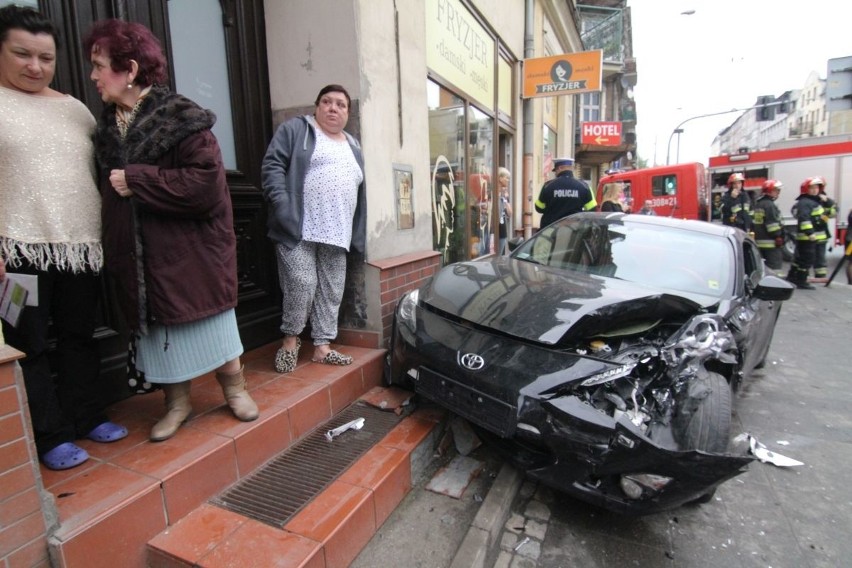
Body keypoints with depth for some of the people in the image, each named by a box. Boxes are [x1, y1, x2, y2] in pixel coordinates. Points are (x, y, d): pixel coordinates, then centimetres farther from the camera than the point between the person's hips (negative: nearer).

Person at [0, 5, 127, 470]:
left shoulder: (75, 108, 14)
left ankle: (86, 417, 26)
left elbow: (100, 171, 18)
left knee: (80, 336, 12)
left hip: (80, 246, 4)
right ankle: (50, 437, 15)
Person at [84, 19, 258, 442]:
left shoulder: (182, 118, -11)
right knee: (159, 329, 13)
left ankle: (235, 389, 28)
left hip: (191, 250, -6)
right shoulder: (107, 125, 10)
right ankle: (177, 402, 30)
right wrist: (113, 251, 6)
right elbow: (108, 190, 16)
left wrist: (137, 181, -16)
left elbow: (206, 182, -21)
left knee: (211, 323, 7)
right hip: (139, 258, 6)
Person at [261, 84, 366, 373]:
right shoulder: (295, 129, 6)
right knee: (301, 286, -10)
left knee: (331, 291, 6)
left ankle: (322, 346, 16)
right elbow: (272, 165, -5)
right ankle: (290, 339, 12)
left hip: (336, 234, 6)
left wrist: (358, 236, 14)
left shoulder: (353, 146, 23)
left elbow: (360, 194, 22)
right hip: (299, 229, -5)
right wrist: (282, 207, -18)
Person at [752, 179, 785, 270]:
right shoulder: (769, 205, -13)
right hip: (771, 243, -10)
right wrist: (778, 237, -15)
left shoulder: (758, 204, 17)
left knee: (764, 266, 15)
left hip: (759, 240, 10)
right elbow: (773, 223, -18)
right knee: (774, 266, -9)